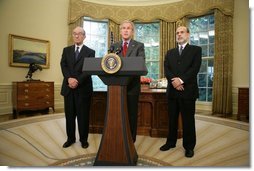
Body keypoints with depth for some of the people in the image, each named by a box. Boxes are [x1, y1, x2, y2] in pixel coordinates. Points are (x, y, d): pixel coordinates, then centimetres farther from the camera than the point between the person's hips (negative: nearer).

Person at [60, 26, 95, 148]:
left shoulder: (90, 52, 4)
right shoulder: (66, 50, 14)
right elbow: (63, 66, 2)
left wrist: (78, 81, -18)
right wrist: (69, 78, -16)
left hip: (83, 88, -3)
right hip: (68, 87, 3)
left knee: (83, 115, 4)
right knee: (69, 115, 10)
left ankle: (83, 139, 19)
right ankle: (70, 138, 24)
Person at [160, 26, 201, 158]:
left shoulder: (196, 50, 6)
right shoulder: (170, 52, 17)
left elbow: (195, 68, -8)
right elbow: (166, 69, 3)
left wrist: (181, 80, -18)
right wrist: (173, 80, -14)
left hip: (188, 90, -3)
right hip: (172, 90, 4)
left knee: (188, 119, 4)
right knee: (172, 119, 12)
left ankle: (189, 146, 18)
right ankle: (171, 142, 26)